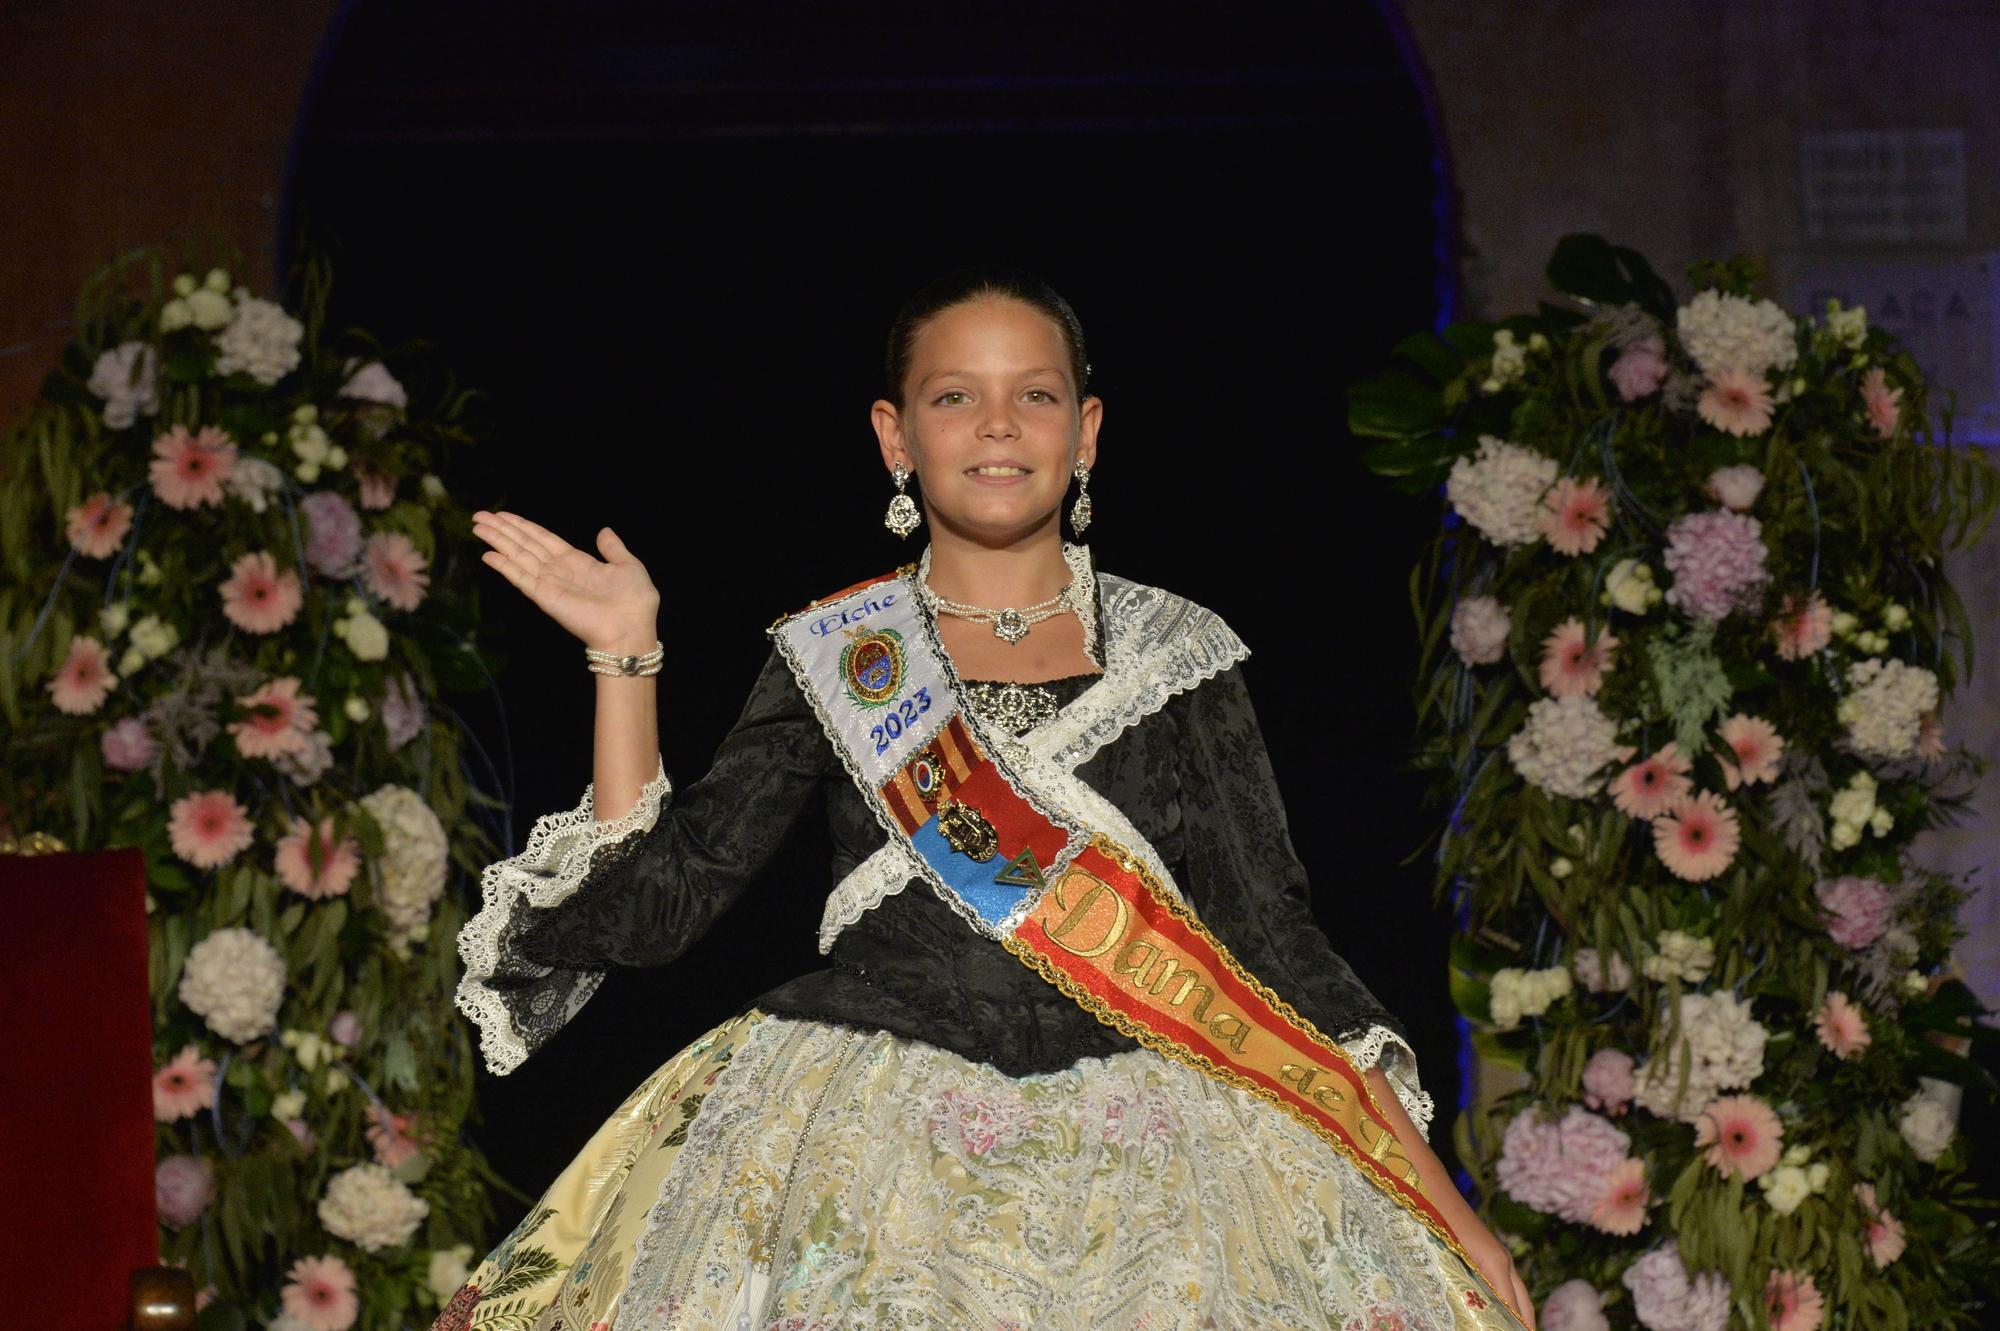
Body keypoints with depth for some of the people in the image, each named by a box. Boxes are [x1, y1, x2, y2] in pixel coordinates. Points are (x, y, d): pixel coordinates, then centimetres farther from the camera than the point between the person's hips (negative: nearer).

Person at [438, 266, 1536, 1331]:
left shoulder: (1177, 652, 10)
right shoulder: (831, 658, 9)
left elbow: (1270, 937, 7)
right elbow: (651, 903, 6)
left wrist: (1437, 1204, 0)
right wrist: (623, 656, 0)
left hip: (1144, 1162, 1)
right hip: (871, 1155, 0)